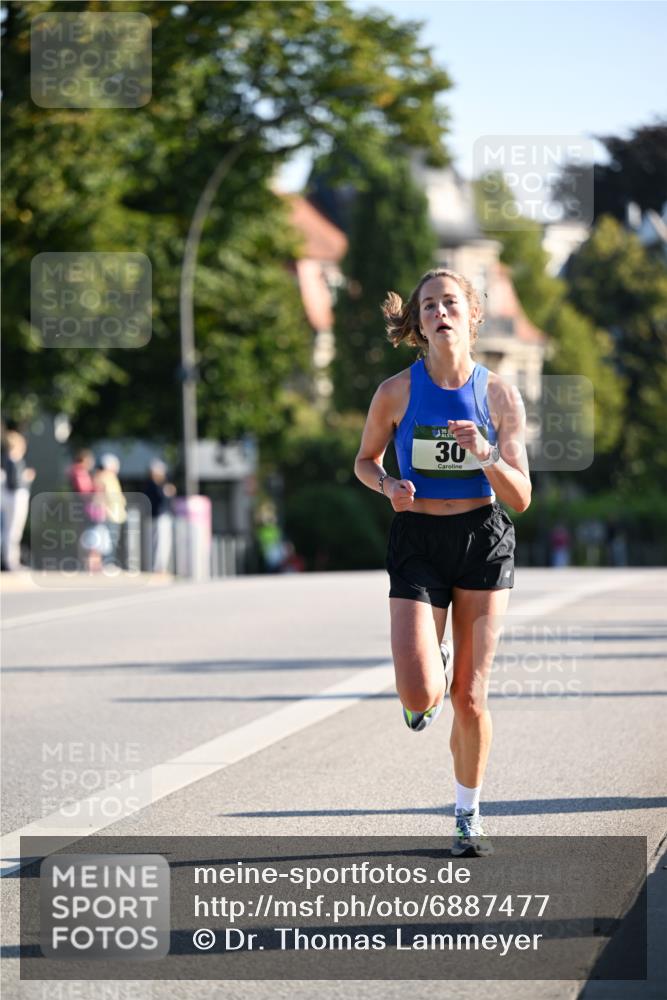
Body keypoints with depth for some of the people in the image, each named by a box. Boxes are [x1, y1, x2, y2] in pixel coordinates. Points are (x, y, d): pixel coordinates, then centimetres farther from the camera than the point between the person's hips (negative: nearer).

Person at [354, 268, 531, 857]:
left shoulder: (499, 396, -3)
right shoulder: (397, 392, -4)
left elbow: (520, 499, -3)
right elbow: (366, 461, 12)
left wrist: (487, 456, -21)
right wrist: (389, 486, -10)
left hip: (483, 542, 0)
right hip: (418, 543, 0)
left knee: (469, 698, 1)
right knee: (419, 696, -15)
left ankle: (469, 815, 20)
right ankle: (433, 678, 23)